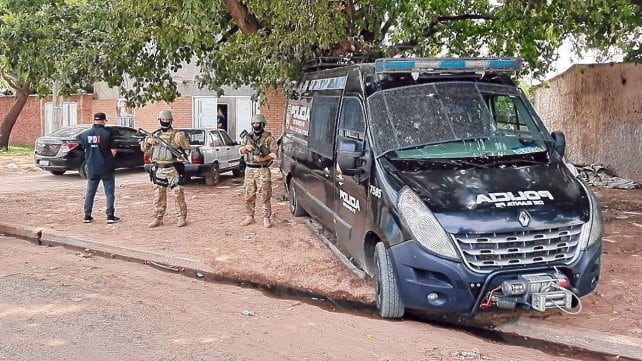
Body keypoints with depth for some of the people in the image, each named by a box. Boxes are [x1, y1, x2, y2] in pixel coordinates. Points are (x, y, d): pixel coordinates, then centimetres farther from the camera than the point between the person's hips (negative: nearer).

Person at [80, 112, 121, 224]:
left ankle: (87, 216, 15)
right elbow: (113, 152, -10)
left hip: (91, 168, 4)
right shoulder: (107, 134, -12)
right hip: (106, 168, -4)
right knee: (109, 192, 5)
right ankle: (110, 216, 3)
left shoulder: (85, 134, 0)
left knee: (90, 192, 13)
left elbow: (85, 149, 7)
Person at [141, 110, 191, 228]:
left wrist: (181, 140, -21)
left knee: (178, 194, -5)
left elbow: (187, 148, -3)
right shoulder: (155, 135, 13)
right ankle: (158, 218, 14)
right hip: (158, 169, 4)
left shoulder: (177, 134, 1)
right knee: (159, 195, 7)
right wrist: (148, 141, -4)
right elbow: (143, 148, 15)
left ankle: (181, 217, 3)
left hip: (173, 169, -4)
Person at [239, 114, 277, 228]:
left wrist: (263, 159, -20)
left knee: (264, 196, -5)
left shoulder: (268, 138, -2)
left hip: (262, 170, -5)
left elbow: (274, 154, -5)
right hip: (249, 169, 5)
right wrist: (246, 147, -5)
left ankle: (266, 219, 1)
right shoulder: (248, 137, 13)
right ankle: (250, 217, 19)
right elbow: (241, 151, 16)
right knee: (249, 196, 8)